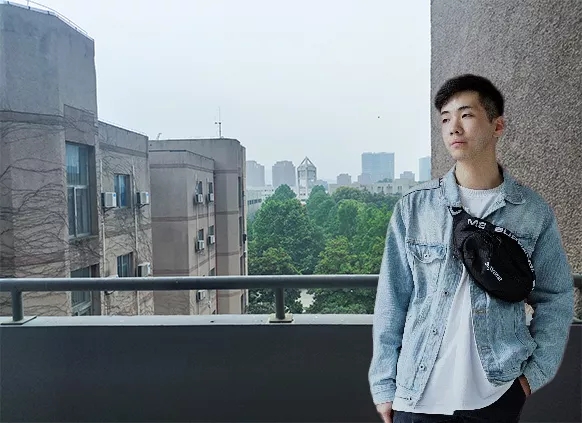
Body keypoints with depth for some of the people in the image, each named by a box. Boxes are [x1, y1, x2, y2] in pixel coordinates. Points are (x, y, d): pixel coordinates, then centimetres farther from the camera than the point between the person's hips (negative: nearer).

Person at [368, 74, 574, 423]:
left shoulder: (534, 212, -3)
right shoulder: (413, 207, -6)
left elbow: (555, 298, 6)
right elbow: (392, 299, -3)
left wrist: (536, 373, -2)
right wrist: (384, 383, -3)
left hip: (498, 392, 1)